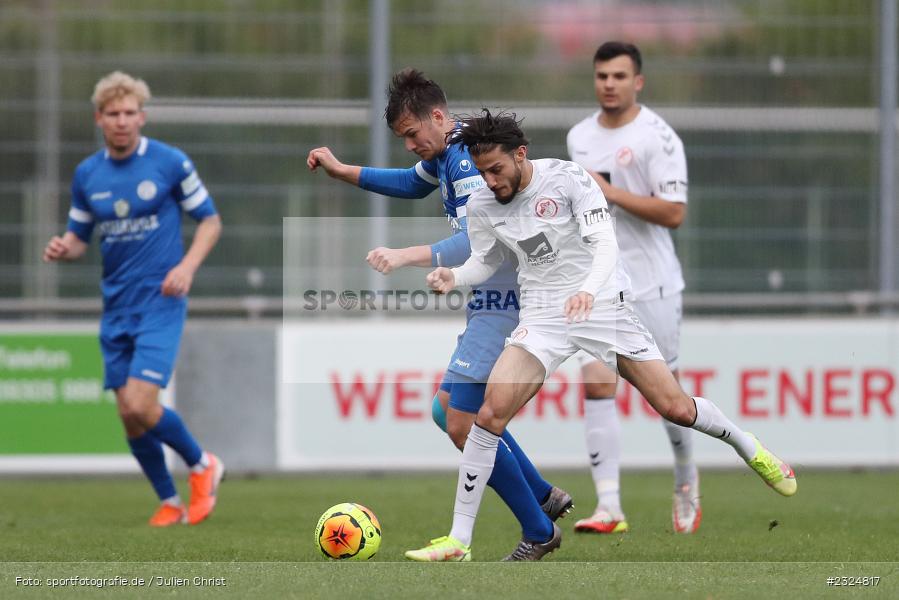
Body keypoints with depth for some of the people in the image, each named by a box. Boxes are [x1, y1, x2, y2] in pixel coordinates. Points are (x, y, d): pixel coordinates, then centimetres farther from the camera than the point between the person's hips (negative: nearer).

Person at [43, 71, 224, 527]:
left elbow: (210, 220, 2)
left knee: (140, 405, -17)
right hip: (116, 308, 5)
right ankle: (169, 502, 19)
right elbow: (79, 237, 16)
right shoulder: (87, 174, 6)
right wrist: (63, 249, -8)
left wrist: (187, 266, -14)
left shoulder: (170, 163, -6)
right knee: (128, 414, 3)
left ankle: (201, 464, 8)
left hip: (160, 302, -5)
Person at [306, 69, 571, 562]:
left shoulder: (469, 162, -21)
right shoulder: (445, 154, 10)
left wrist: (406, 256, -37)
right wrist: (341, 171, 25)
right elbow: (413, 184, 32)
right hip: (489, 302, 11)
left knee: (462, 424, -9)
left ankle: (538, 532, -1)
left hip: (502, 305, -11)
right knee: (448, 409, 16)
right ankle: (544, 499, 21)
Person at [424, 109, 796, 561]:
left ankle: (749, 449, 32)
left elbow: (605, 245, -22)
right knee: (490, 413, -18)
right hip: (543, 317, 2)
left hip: (603, 305, -2)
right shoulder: (481, 206, -4)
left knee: (676, 409, -1)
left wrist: (588, 290, -42)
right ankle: (459, 538, -13)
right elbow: (486, 260, 12)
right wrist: (454, 278, -11)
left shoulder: (568, 178, -16)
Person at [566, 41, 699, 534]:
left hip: (650, 285, -5)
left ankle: (686, 482, 31)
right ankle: (608, 508, -10)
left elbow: (673, 213, -18)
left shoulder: (657, 137, -10)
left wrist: (611, 193, -21)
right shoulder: (579, 137, 10)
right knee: (596, 389, -7)